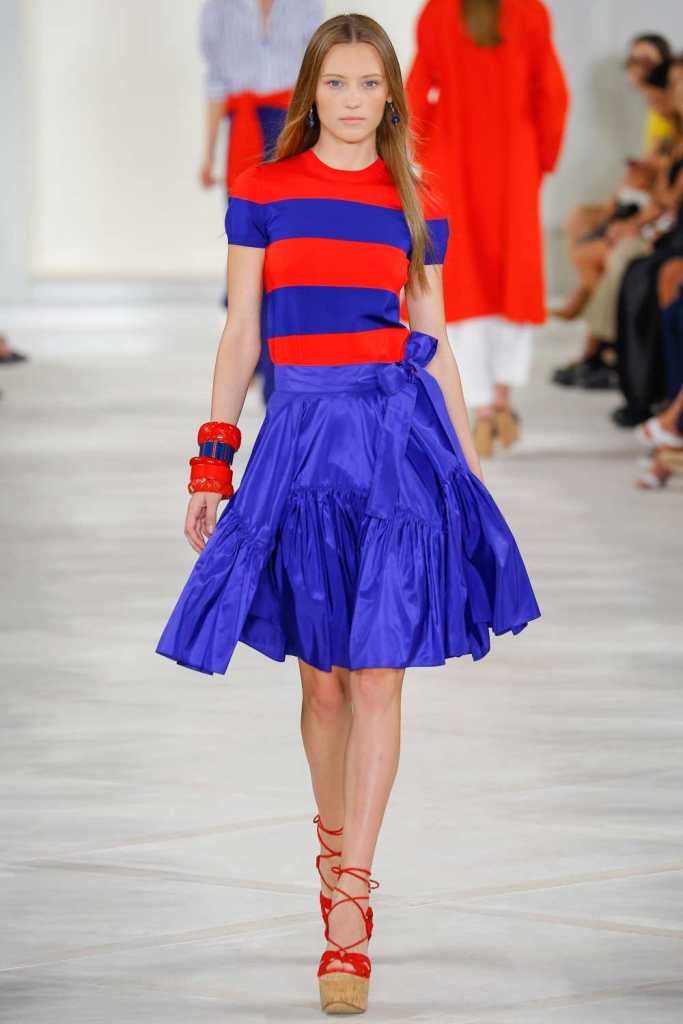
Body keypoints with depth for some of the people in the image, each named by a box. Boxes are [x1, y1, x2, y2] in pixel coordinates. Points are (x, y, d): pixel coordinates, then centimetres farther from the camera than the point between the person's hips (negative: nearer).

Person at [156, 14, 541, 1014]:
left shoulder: (417, 208, 6)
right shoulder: (262, 195, 5)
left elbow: (435, 343, 11)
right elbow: (239, 334, 7)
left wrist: (471, 466, 10)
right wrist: (211, 462, 3)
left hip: (399, 434, 0)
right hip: (301, 435, 1)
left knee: (377, 679, -6)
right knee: (321, 676, 7)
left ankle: (348, 913, -6)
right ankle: (335, 847, 30)